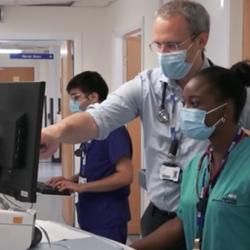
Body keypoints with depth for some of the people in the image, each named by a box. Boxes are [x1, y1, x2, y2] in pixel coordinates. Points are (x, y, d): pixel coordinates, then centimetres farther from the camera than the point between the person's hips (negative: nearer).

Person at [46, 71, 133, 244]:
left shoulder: (113, 130, -16)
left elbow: (125, 176, -21)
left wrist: (80, 187, -21)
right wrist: (70, 180, 3)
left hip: (108, 222, -8)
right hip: (89, 219, 8)